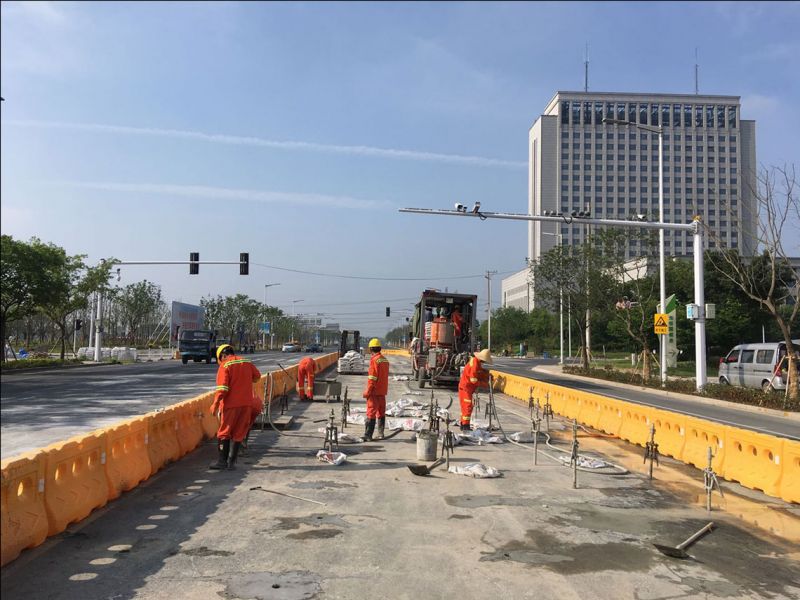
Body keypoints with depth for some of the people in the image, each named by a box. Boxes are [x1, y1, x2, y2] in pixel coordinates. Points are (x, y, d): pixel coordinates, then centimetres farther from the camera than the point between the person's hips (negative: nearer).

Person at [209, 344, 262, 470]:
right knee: (239, 434, 9)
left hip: (231, 404, -4)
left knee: (224, 432, 7)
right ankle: (232, 462, 11)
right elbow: (257, 376, 24)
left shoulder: (225, 366, -8)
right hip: (246, 403, 5)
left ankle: (222, 460, 7)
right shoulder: (247, 363, 8)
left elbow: (223, 388, -16)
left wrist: (215, 404, -12)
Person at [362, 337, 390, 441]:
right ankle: (381, 434, 19)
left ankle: (368, 436, -4)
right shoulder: (385, 360, 9)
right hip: (383, 391, 8)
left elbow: (372, 378, -18)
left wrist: (368, 391, -14)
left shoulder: (374, 360, -16)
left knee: (371, 413, -4)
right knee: (381, 413, 14)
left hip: (374, 391, -8)